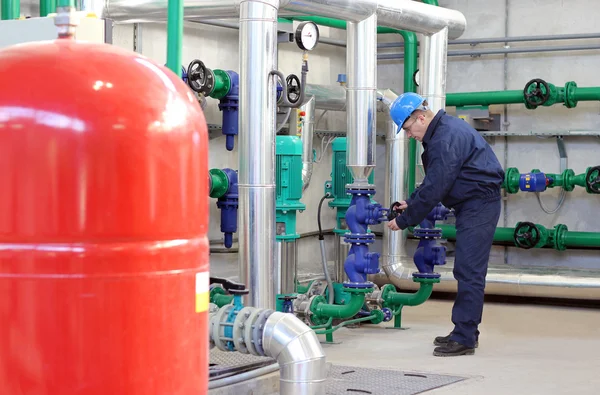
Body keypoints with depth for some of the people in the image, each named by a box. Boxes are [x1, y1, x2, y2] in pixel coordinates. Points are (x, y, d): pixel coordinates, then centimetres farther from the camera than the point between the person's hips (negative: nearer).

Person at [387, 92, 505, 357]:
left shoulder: (446, 138, -21)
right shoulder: (443, 130, 12)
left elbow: (434, 189, -22)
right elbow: (434, 181, 21)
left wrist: (403, 221, -14)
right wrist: (411, 202, 11)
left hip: (479, 204, -11)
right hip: (472, 205, 11)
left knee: (469, 271, -10)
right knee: (467, 270, 13)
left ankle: (464, 338, -8)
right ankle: (466, 332, 20)